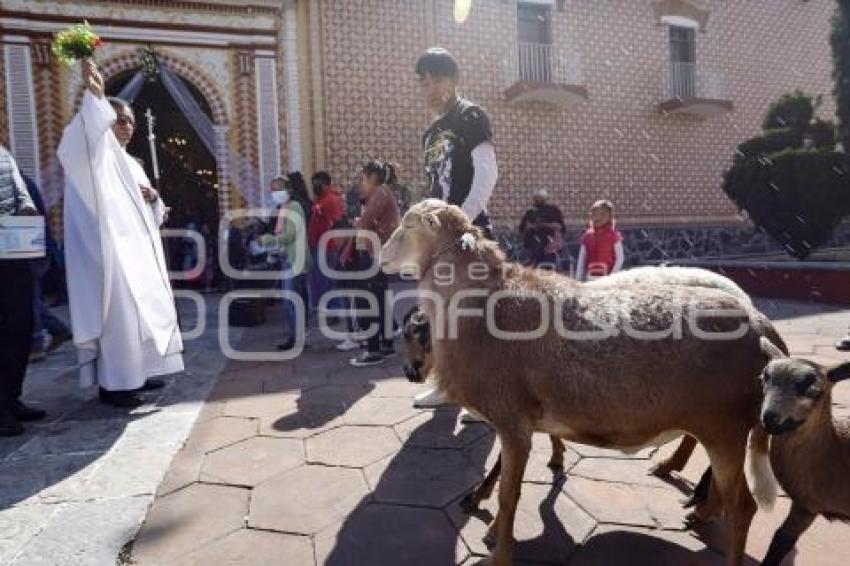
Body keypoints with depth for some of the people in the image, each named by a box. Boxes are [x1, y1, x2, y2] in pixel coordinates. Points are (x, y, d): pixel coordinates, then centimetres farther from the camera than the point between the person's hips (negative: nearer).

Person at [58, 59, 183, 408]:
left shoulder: (133, 165, 23)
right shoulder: (99, 155, -1)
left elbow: (150, 214, 24)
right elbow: (83, 139, -27)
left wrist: (153, 198, 0)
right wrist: (95, 96, -40)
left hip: (139, 250, 9)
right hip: (114, 250, -8)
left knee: (144, 308, 10)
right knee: (119, 311, -11)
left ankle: (134, 373, 21)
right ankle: (113, 383, -4)